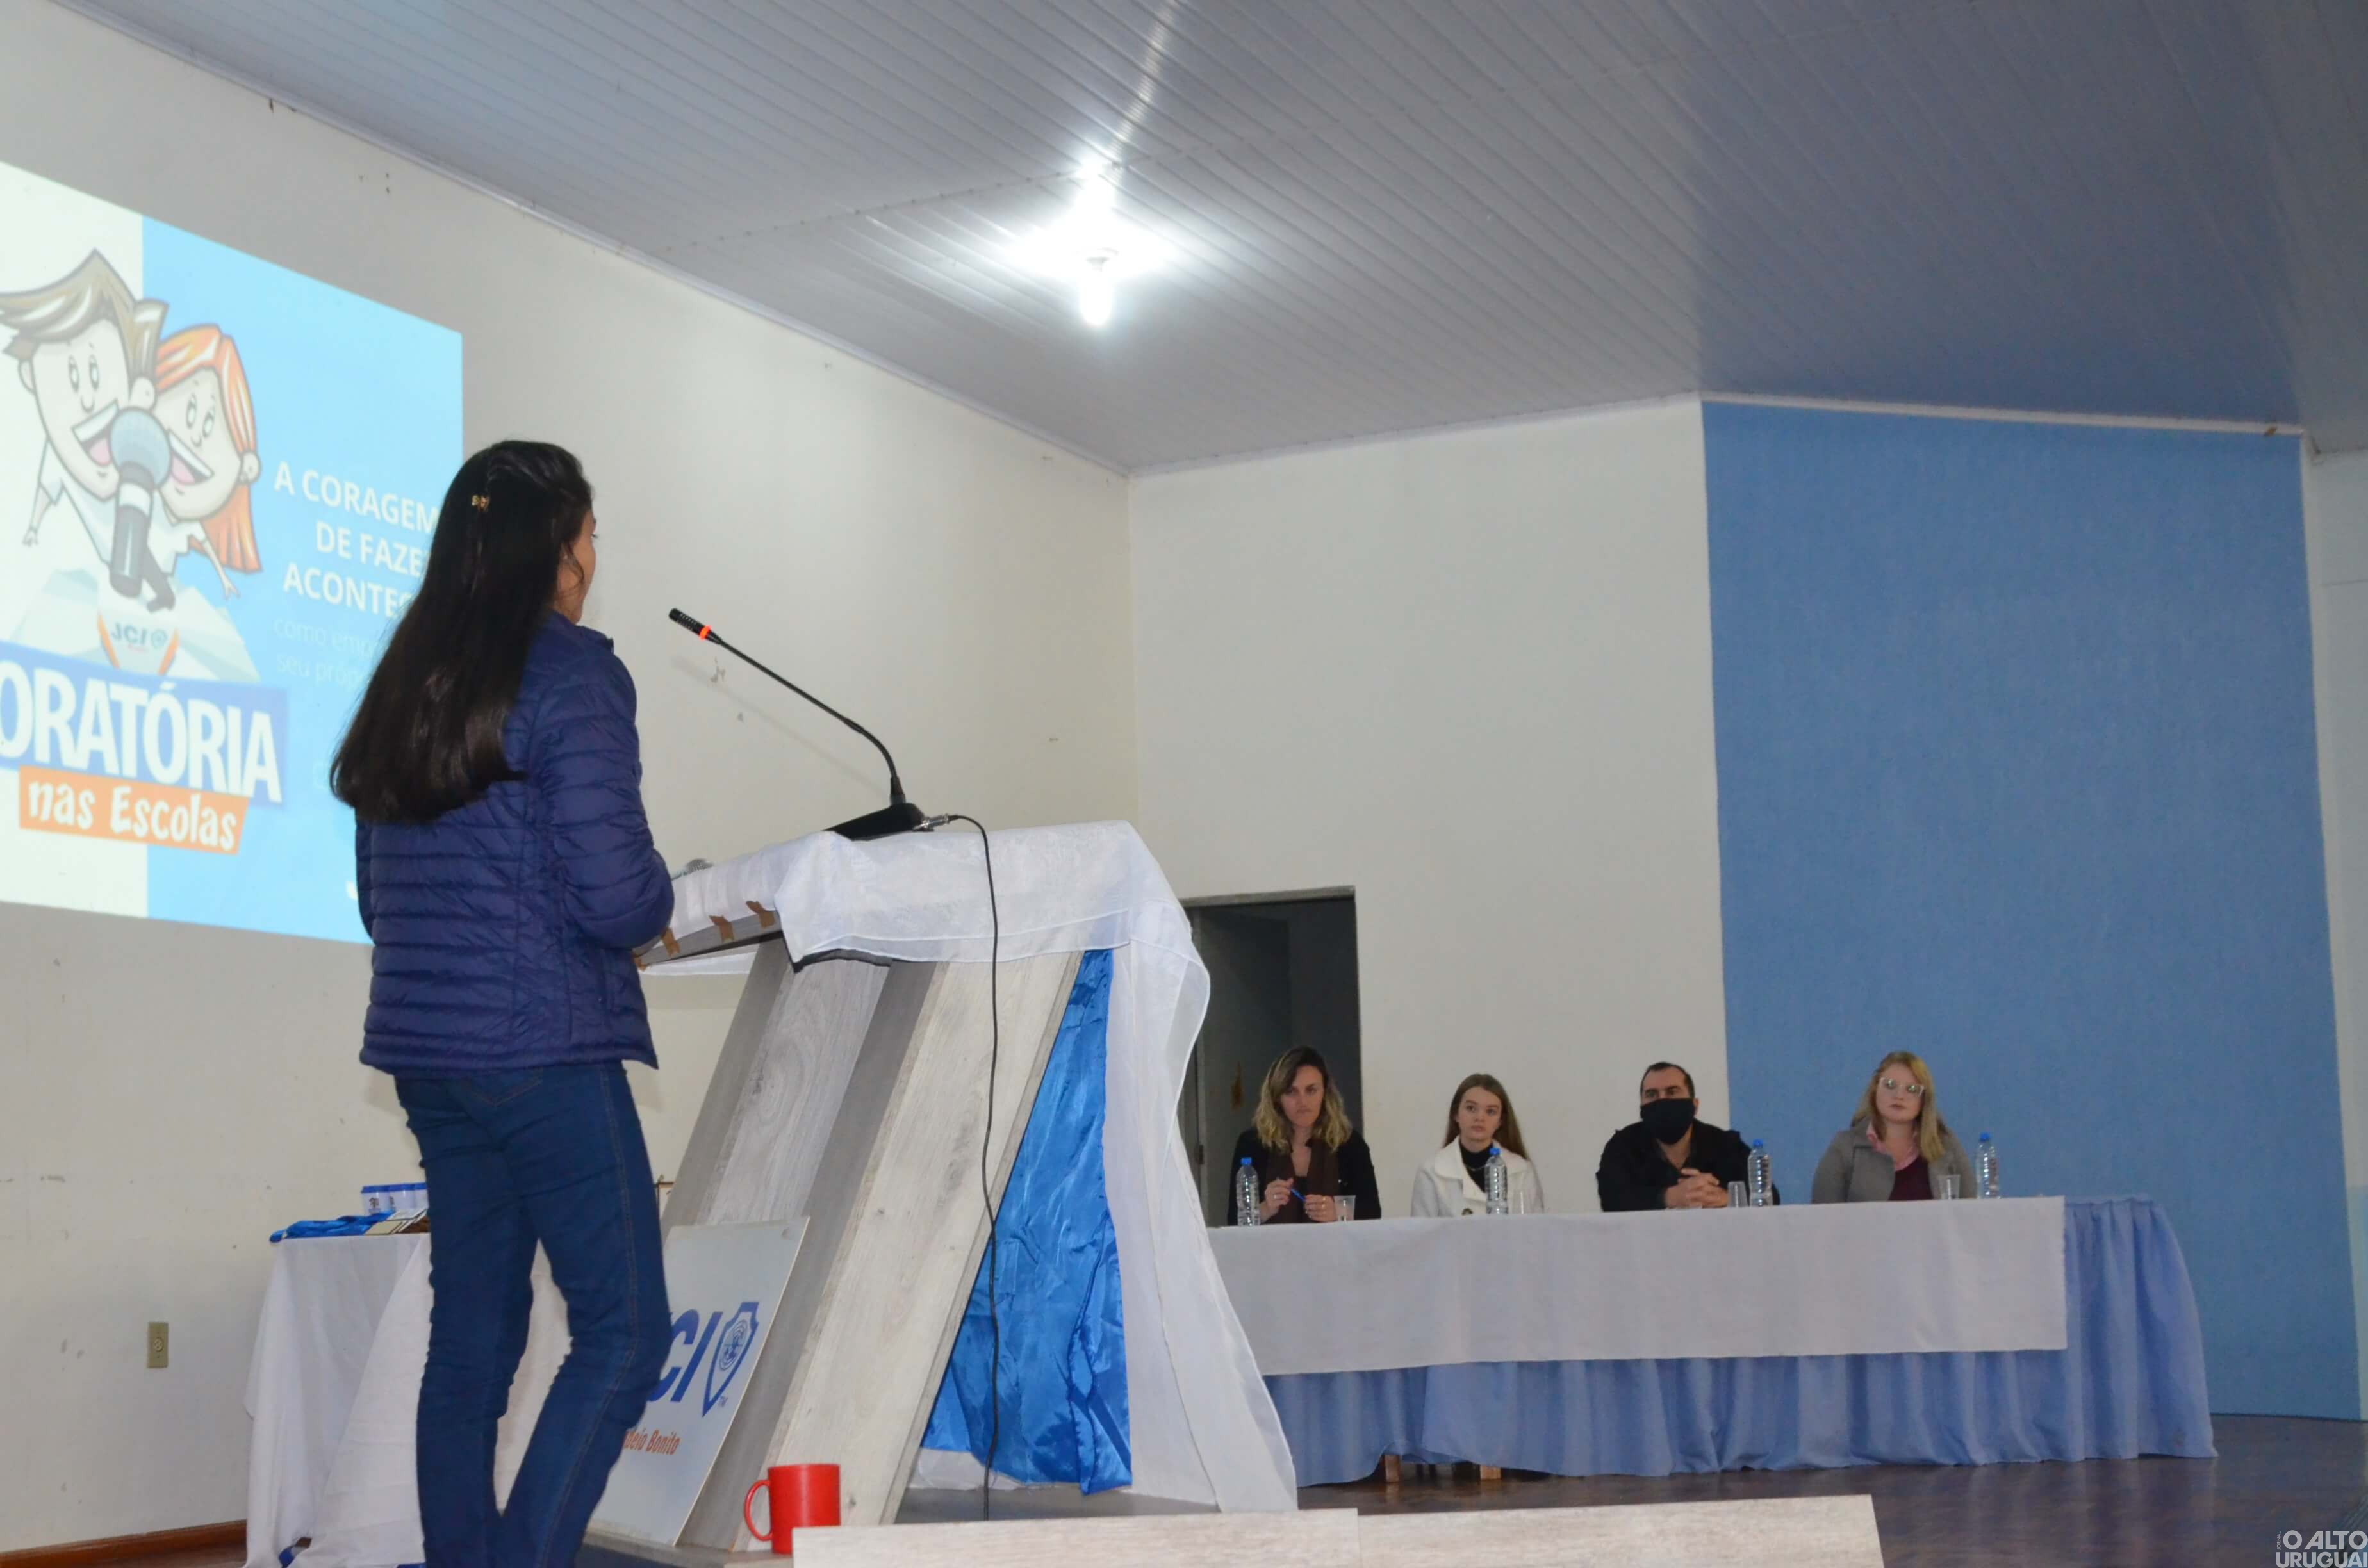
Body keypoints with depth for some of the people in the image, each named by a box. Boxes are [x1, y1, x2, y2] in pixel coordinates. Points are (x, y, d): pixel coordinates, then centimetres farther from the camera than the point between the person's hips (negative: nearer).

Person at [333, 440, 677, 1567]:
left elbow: (376, 897, 19)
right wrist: (666, 902, 3)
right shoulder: (573, 675, -10)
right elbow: (614, 894, -18)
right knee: (624, 1330, -2)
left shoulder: (405, 684, 13)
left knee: (473, 1334, 12)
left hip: (426, 1050, 8)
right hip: (542, 1049, -8)